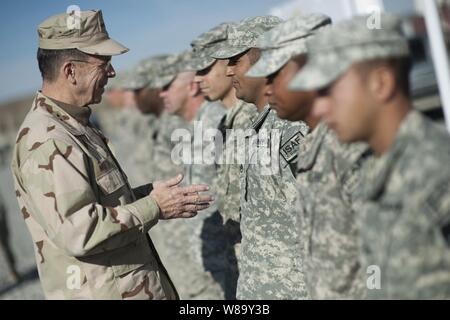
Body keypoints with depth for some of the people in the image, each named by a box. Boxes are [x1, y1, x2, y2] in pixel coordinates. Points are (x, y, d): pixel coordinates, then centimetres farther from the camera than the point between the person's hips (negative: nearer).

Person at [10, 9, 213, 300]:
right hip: (105, 291, -9)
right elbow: (78, 231, -27)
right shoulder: (45, 141, -21)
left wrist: (149, 193, 6)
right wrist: (154, 208, -19)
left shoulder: (74, 124, 10)